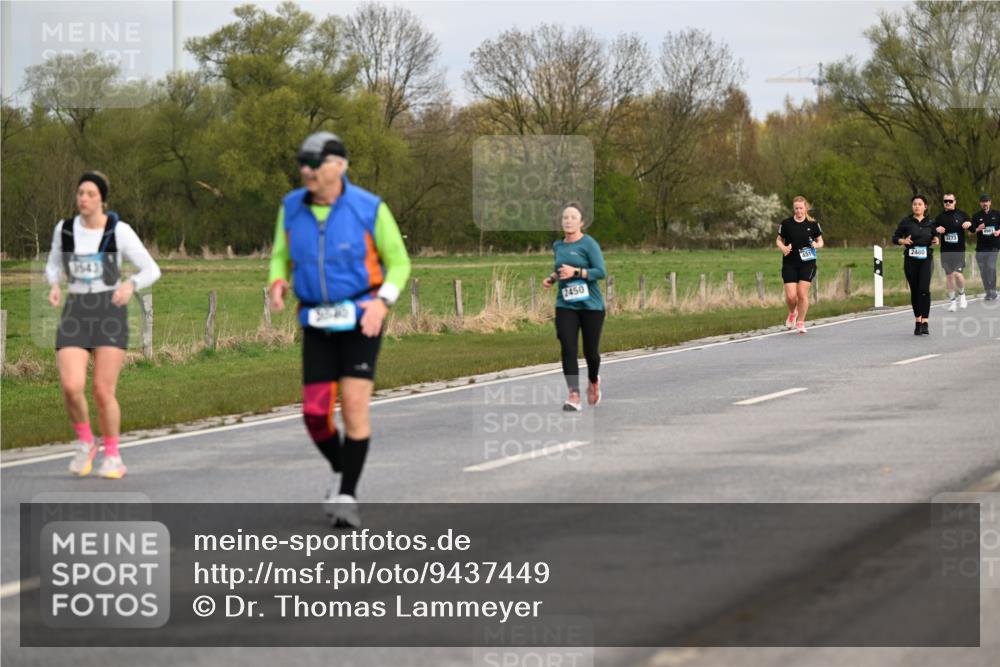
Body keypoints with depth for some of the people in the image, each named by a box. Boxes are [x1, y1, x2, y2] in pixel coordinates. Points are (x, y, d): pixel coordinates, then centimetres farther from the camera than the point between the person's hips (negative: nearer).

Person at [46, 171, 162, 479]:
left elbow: (151, 270, -3)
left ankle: (112, 457, 15)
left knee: (103, 392, -8)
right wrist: (54, 286, -4)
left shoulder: (120, 231, -6)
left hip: (110, 315, -2)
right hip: (75, 317, 2)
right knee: (72, 387, -17)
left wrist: (130, 285, -24)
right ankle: (85, 442, 11)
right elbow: (54, 265, 20)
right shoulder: (64, 228, 4)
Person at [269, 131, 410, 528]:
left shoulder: (369, 209, -11)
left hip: (361, 320, -4)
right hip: (318, 326, 4)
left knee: (354, 405, -16)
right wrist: (278, 283, -11)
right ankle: (342, 473, 29)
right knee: (315, 414, 0)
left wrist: (382, 303, -19)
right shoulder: (292, 208, -1)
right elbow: (281, 257, 12)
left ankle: (347, 498, -9)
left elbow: (399, 262, -2)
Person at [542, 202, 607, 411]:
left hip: (591, 305, -4)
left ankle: (593, 382, 38)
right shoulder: (558, 246, 10)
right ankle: (574, 396, -15)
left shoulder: (589, 244, -8)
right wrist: (552, 278, 6)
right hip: (565, 305, 4)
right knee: (568, 348, -12)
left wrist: (576, 272, -24)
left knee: (590, 351, 5)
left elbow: (601, 271, -14)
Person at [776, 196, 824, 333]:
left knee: (802, 293, -7)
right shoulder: (786, 224, 0)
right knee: (791, 296, -7)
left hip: (807, 263, 0)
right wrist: (783, 248, -11)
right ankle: (792, 313, 26)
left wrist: (817, 245, -12)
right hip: (790, 264, 0)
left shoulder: (813, 224, 1)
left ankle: (800, 322, 9)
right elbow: (779, 240, 11)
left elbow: (820, 241, 11)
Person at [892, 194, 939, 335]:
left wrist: (935, 240, -3)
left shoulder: (930, 222, 6)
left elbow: (934, 235, 20)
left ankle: (925, 323, -18)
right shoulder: (906, 222, 2)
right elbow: (895, 238, 4)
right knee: (914, 291, 6)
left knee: (924, 289, -15)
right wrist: (903, 241, -17)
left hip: (926, 259, -1)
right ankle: (918, 322, 20)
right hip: (911, 260, 1)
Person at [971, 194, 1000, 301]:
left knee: (991, 267, -16)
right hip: (981, 247, 2)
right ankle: (988, 292, 14)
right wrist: (978, 229, -17)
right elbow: (971, 230, 4)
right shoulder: (977, 216, 5)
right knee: (983, 271, 4)